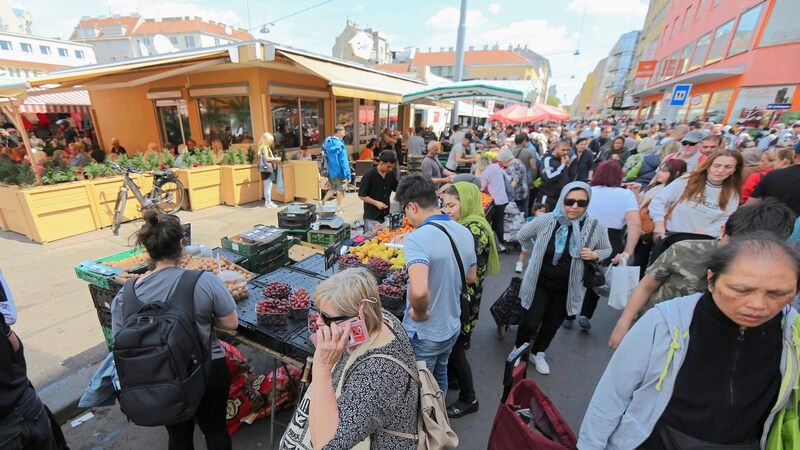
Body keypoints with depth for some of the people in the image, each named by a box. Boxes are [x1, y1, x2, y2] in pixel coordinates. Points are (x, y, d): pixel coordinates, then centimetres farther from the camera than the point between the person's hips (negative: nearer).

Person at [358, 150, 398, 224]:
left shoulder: (391, 173, -1)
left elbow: (397, 187, 14)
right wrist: (376, 203, -22)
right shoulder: (369, 175, -16)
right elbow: (361, 195, -12)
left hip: (386, 214, 5)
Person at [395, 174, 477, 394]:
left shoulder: (417, 238, -29)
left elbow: (419, 291, -43)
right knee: (439, 377, 31)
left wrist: (420, 313, -24)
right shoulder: (464, 232, -5)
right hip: (452, 327, 7)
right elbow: (471, 277, 8)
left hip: (424, 335, -7)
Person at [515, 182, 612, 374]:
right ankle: (519, 350, 35)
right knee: (529, 324, 3)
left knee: (552, 325, 20)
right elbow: (521, 236, 2)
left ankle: (538, 353, 47)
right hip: (539, 284, -2)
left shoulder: (596, 227, -15)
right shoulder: (545, 220, -16)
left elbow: (607, 250, 4)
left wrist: (594, 255, -17)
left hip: (567, 290, 2)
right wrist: (538, 253, 0)